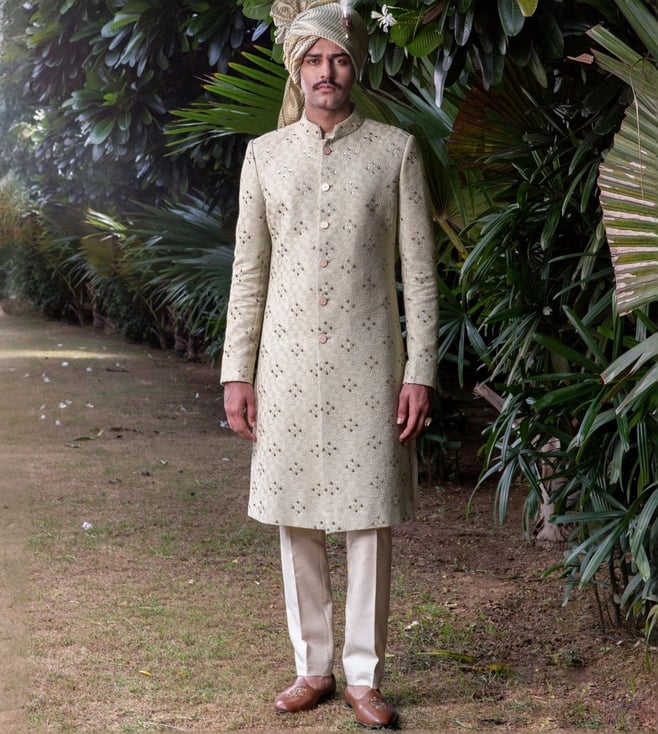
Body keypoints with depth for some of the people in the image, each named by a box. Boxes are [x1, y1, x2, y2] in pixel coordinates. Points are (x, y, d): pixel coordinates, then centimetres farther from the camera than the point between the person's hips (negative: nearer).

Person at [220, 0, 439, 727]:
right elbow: (248, 271, 8)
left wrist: (421, 371, -6)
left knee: (368, 518, 1)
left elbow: (419, 270, 0)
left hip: (368, 363, -2)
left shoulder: (395, 150, 2)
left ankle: (363, 674, 13)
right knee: (295, 518, 6)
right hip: (288, 363, 2)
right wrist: (236, 372, 2)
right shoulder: (265, 155, 7)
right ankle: (312, 666, 19)